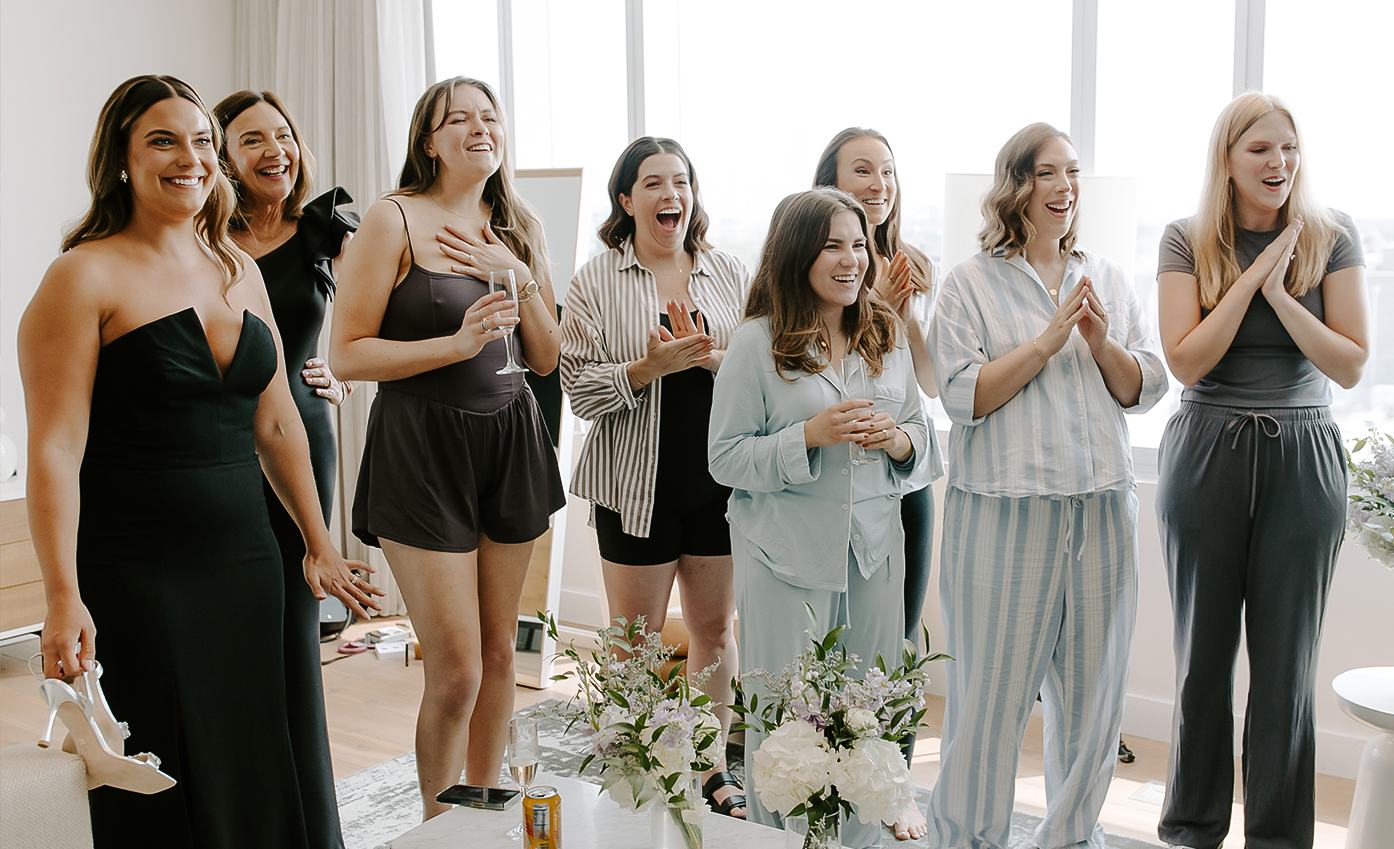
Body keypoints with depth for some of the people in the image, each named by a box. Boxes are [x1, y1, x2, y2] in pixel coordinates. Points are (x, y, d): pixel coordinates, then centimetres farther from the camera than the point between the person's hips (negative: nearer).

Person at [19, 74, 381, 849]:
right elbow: (56, 448, -14)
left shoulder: (240, 270, 11)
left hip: (247, 563, 6)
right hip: (135, 576, -6)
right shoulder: (86, 276, -8)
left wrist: (319, 545, 16)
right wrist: (63, 597, -21)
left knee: (256, 777, 12)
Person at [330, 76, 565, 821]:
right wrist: (458, 344, -19)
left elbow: (547, 360, 9)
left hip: (509, 439, 5)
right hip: (421, 447, -5)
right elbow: (347, 355, -10)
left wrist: (522, 280, -6)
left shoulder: (520, 228, 11)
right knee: (457, 670, -6)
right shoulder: (394, 220, -7)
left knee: (499, 649, 11)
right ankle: (439, 825, 18)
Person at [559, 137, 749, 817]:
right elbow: (579, 387, -7)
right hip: (638, 484, -2)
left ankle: (712, 766, 30)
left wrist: (711, 357, -16)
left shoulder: (730, 275, 6)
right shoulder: (596, 282, -1)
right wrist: (650, 367, -20)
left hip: (720, 480, 3)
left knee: (715, 627, 13)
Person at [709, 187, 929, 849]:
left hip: (874, 548, 4)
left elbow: (919, 433, 17)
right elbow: (725, 458, -7)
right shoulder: (756, 342, -5)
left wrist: (897, 439, -6)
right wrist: (810, 435, -19)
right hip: (789, 555, -4)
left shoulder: (886, 336, 10)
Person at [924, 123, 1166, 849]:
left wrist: (1101, 342, -9)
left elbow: (1146, 389, 9)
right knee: (991, 689, 0)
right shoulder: (970, 284, 0)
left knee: (1092, 688, 11)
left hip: (1102, 511, 5)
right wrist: (1048, 339, -14)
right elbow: (965, 395, -10)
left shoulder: (1107, 280, 13)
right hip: (1004, 510, -4)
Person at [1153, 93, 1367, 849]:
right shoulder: (1188, 241, 0)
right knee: (1203, 659, 9)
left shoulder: (1332, 239, 1)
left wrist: (1280, 293, -15)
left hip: (1301, 462, 0)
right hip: (1207, 459, 0)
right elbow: (1186, 360, -10)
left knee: (1286, 668, 4)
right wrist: (1254, 274, -13)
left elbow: (1351, 366, -5)